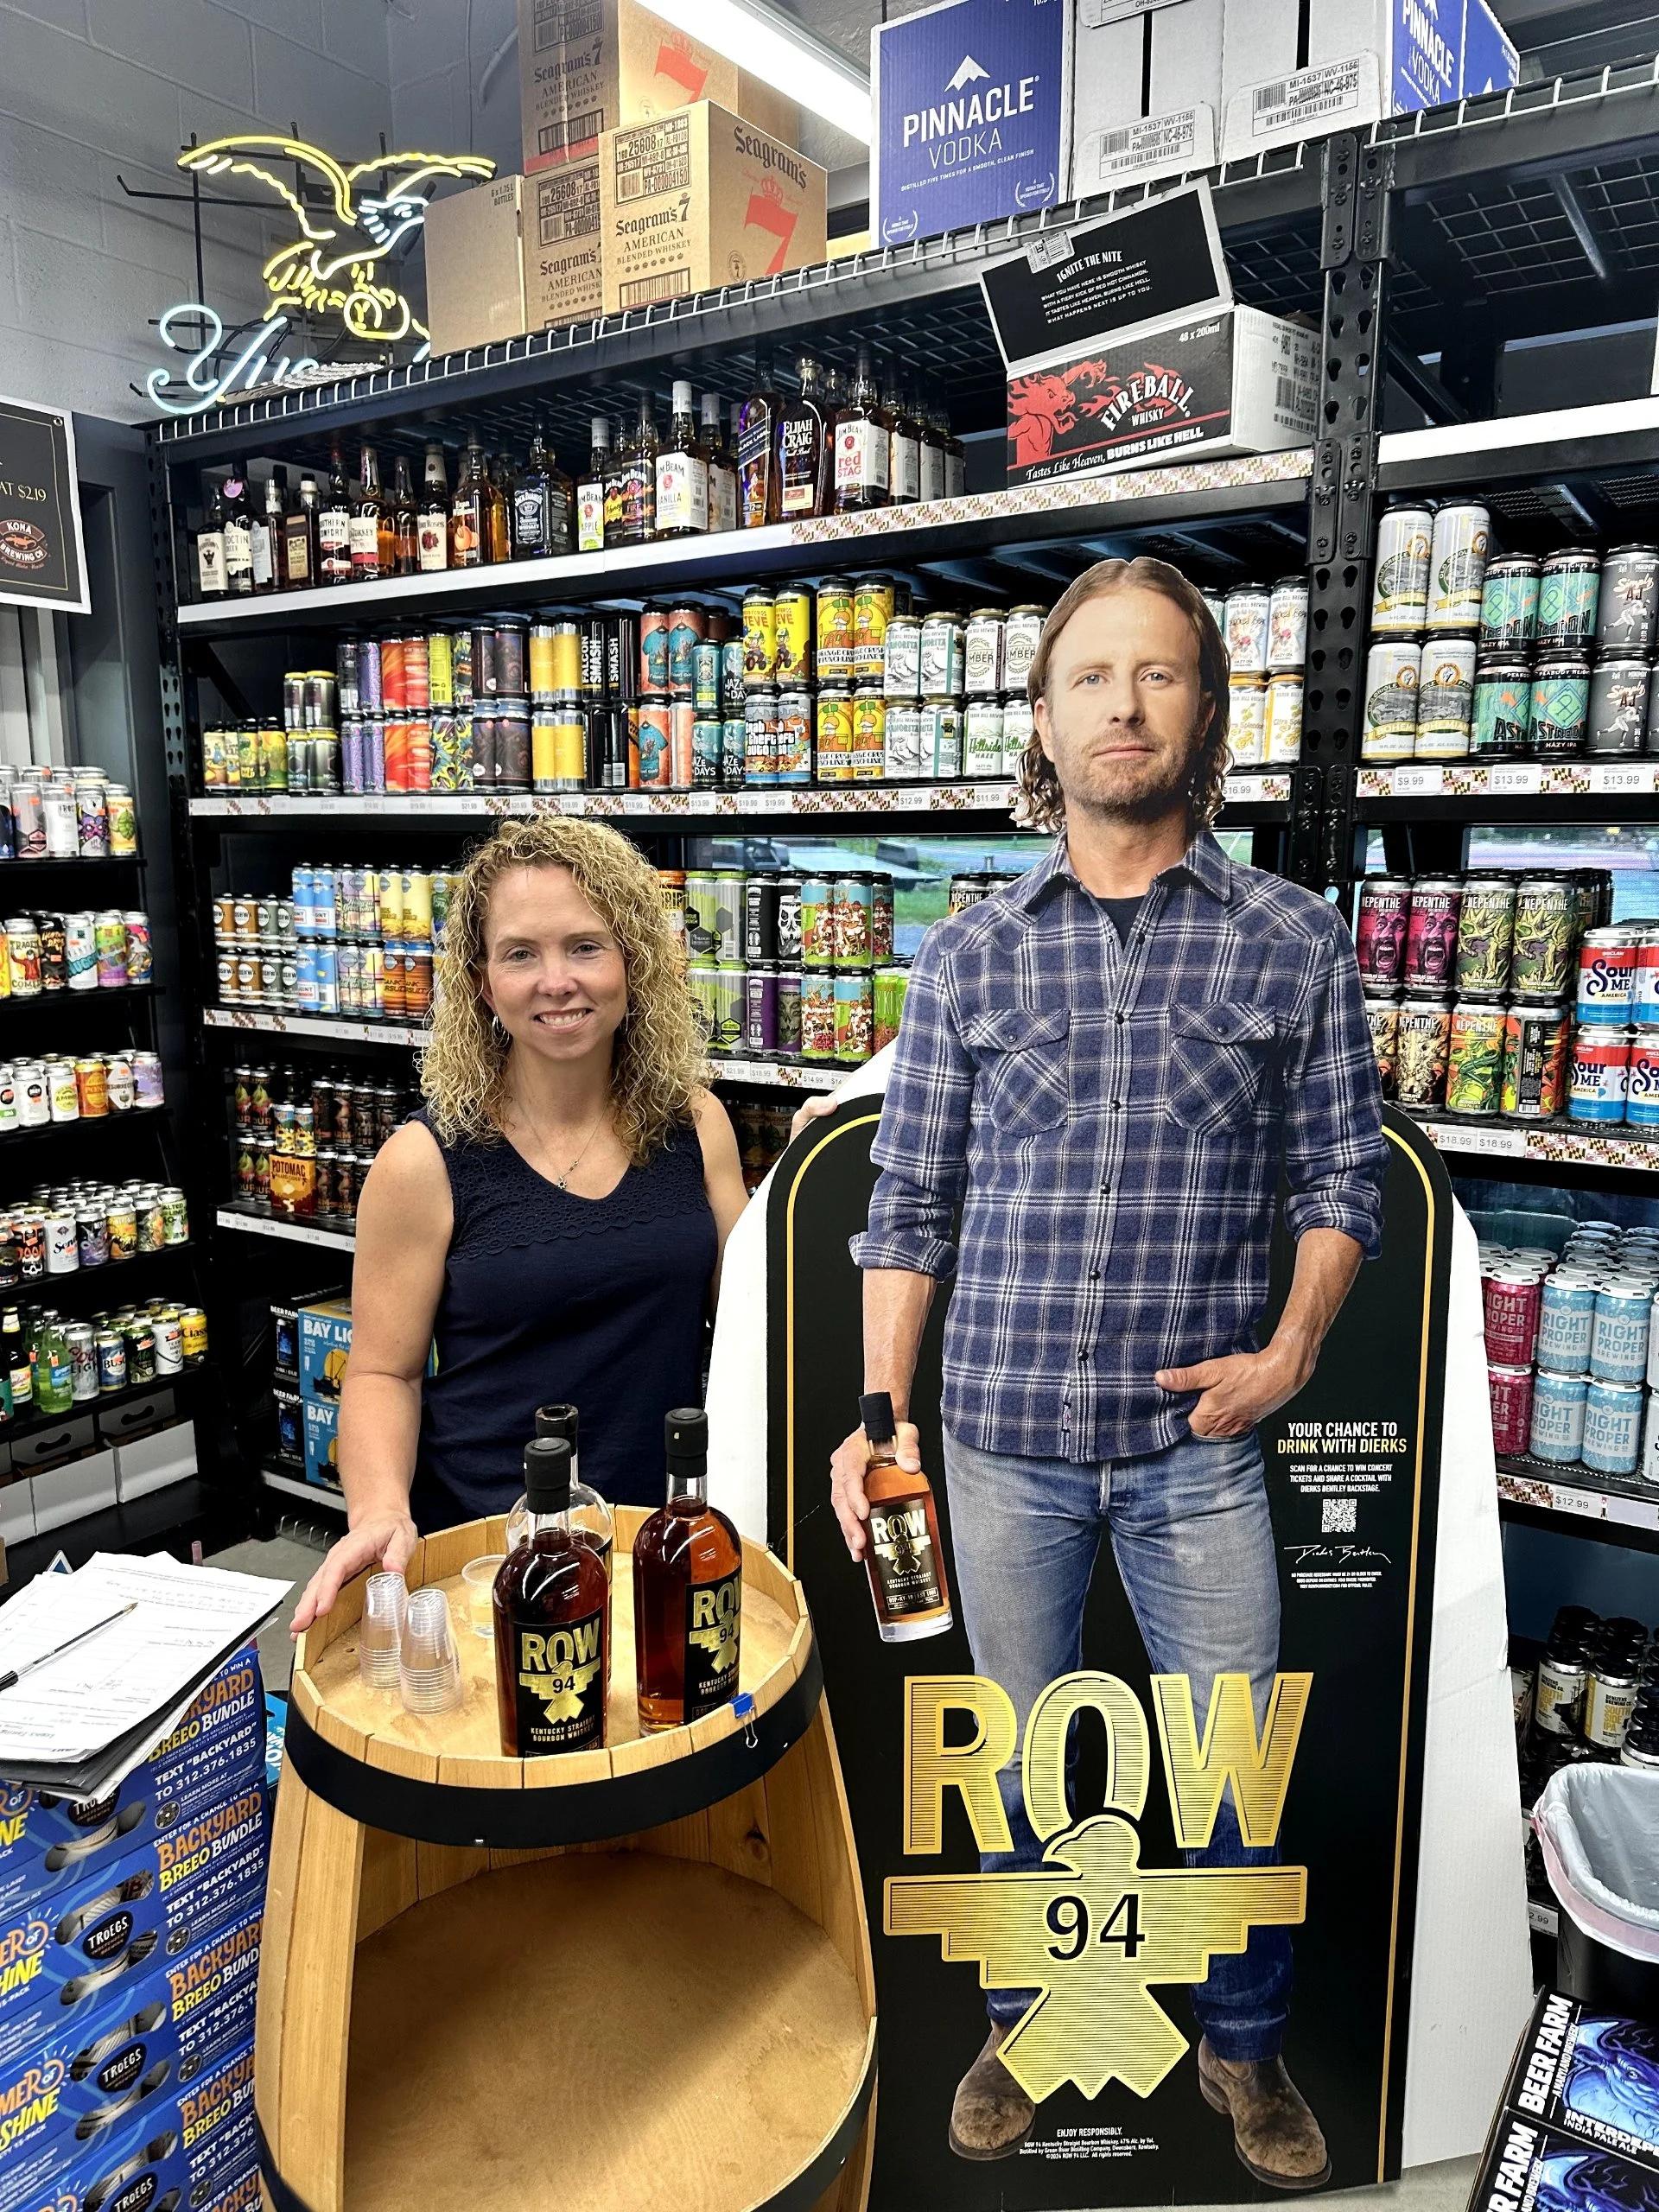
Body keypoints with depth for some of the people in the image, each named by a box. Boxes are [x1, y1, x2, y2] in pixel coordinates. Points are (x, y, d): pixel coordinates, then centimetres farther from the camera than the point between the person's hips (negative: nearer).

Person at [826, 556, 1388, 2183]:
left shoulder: (1296, 943, -1)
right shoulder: (969, 955, 0)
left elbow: (1341, 1177, 5)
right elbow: (910, 1206, 2)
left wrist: (1295, 1348, -10)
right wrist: (879, 1415, -5)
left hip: (1196, 1440, 0)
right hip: (1003, 1438, 1)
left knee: (1235, 1769, 14)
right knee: (1021, 1759, 18)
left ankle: (1243, 2044, 42)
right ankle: (1025, 2023, 43)